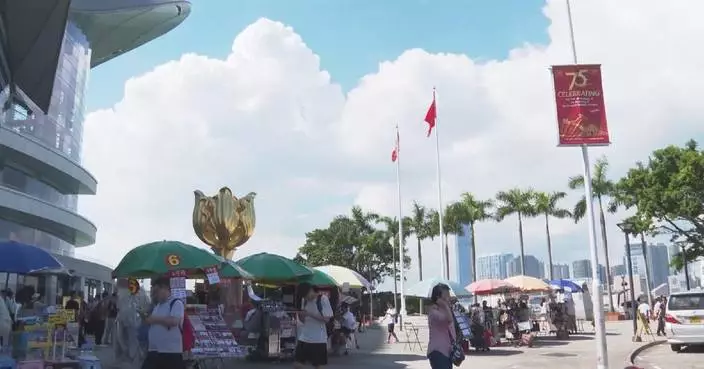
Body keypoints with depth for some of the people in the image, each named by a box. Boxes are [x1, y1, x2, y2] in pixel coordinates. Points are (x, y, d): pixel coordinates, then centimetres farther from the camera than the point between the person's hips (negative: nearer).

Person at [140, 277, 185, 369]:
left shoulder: (176, 303, -9)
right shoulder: (157, 305, 18)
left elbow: (174, 321, -24)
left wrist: (155, 319, -16)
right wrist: (145, 318, 6)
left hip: (172, 351, -8)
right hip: (154, 351, 8)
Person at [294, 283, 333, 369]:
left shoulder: (323, 299, -10)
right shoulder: (304, 301, 8)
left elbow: (327, 319, -15)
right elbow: (304, 320, 14)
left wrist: (310, 314, -21)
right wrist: (301, 316, -9)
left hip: (318, 339, -5)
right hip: (304, 338, 5)